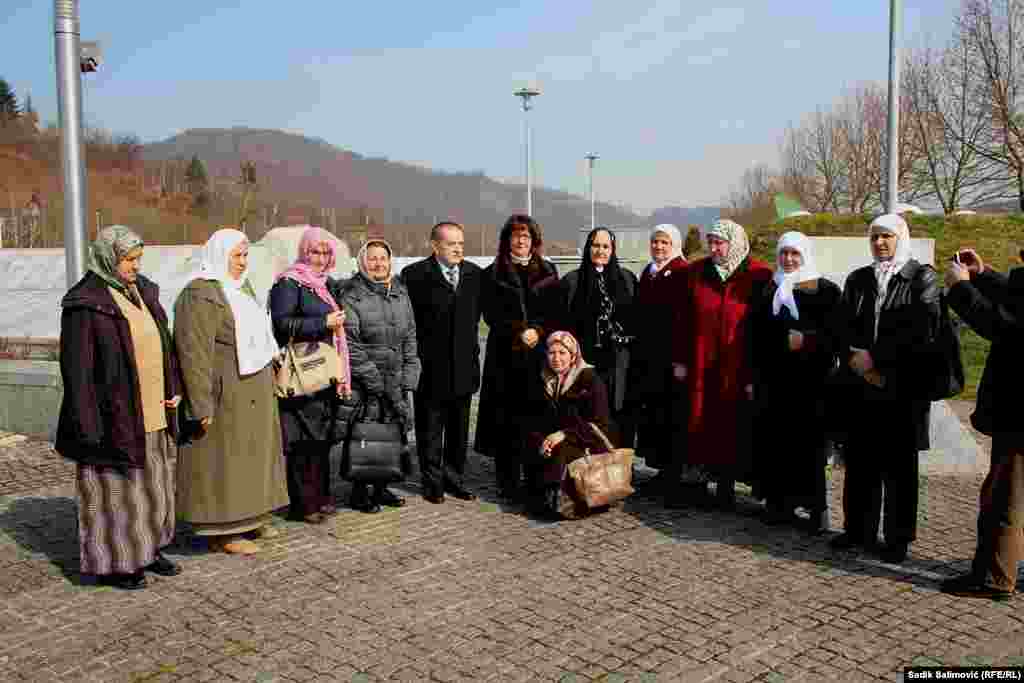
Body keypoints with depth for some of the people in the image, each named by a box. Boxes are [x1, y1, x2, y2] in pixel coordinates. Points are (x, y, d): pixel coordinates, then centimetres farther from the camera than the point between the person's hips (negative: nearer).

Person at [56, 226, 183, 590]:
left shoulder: (144, 291, 9)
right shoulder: (85, 303, -13)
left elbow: (163, 343, 17)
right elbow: (77, 368, -15)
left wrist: (174, 389, 7)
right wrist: (89, 427, -17)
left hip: (153, 414, 7)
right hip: (115, 417, -7)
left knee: (152, 484, 16)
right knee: (115, 488, 4)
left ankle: (147, 548, 32)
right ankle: (111, 562, 18)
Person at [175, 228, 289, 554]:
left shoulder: (242, 286, 12)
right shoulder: (200, 295, -16)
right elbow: (194, 353, -21)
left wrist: (269, 376, 20)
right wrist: (202, 405, -23)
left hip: (252, 393, 9)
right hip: (224, 394, -9)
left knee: (249, 452, 17)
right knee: (223, 457, -1)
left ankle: (247, 517, 29)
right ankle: (220, 531, 8)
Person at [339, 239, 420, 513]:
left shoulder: (401, 292, 11)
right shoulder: (352, 295, -6)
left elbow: (410, 336, 13)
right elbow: (349, 343, -10)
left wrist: (407, 380, 3)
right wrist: (376, 381, -11)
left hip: (395, 379, 5)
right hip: (363, 382, -5)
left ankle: (380, 487, 22)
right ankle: (359, 492, 13)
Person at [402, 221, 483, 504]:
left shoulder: (475, 273, 7)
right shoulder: (415, 275, -8)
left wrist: (472, 350, 11)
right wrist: (414, 356, -8)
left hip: (463, 367, 5)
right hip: (430, 367, -4)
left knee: (459, 428, 13)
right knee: (430, 429, 7)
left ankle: (455, 479, 26)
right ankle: (433, 483, 20)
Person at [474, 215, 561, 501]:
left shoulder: (548, 271, 14)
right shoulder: (493, 274, 8)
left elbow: (555, 312, 8)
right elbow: (492, 315, 0)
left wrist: (538, 331, -10)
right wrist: (519, 332, -13)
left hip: (540, 353, 1)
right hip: (506, 354, -1)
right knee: (507, 420, -2)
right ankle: (508, 482, 4)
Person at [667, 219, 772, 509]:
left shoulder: (760, 276, -3)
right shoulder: (694, 273, 7)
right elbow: (682, 320, 8)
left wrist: (755, 372, -9)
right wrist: (679, 360, 3)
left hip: (737, 368, -2)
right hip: (699, 366, 3)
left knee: (731, 428, 6)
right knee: (697, 424, 6)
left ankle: (726, 484, 18)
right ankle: (693, 484, 15)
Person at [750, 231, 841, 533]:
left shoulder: (827, 290, 5)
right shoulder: (768, 291, 15)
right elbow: (756, 336, 13)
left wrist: (807, 340, -18)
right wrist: (753, 378, 6)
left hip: (811, 379, -3)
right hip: (774, 379, 3)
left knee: (809, 442, -4)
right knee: (777, 442, 0)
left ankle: (816, 506, 5)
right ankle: (780, 503, 7)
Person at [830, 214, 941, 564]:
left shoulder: (922, 277, 0)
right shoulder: (857, 279, 14)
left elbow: (920, 329, -13)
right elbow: (843, 326, 6)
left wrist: (875, 357, -16)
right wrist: (855, 358, -12)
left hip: (903, 388, -4)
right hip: (861, 387, 4)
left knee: (898, 465, 3)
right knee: (859, 461, 8)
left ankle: (898, 538, 12)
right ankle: (858, 529, 20)